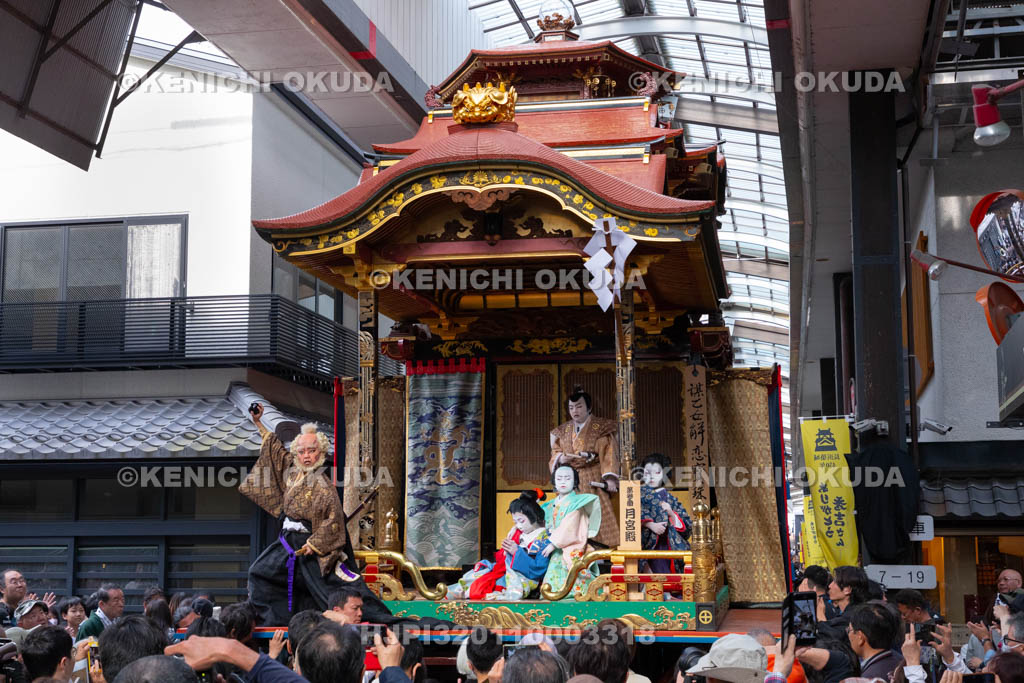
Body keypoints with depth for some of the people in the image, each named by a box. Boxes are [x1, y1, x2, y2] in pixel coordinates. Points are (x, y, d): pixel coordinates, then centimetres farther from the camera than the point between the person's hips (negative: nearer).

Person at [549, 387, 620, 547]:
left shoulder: (601, 428, 2)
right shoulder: (562, 431, 17)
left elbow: (609, 454, -6)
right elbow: (555, 454, 18)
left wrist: (610, 478, -18)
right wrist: (560, 459, -7)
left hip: (593, 481, -4)